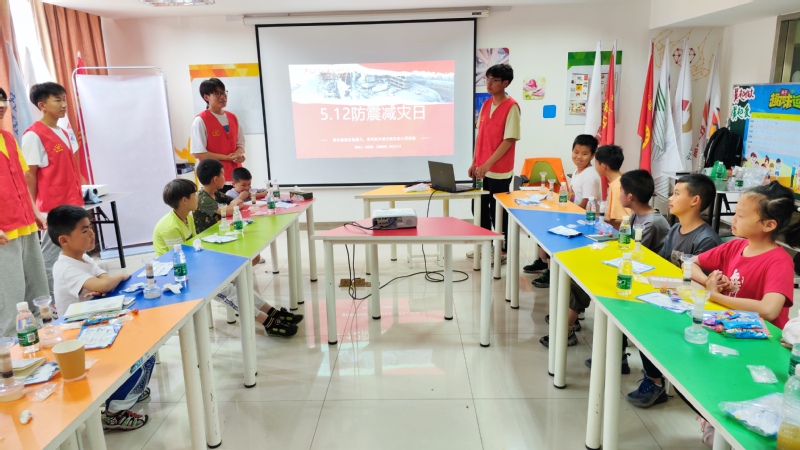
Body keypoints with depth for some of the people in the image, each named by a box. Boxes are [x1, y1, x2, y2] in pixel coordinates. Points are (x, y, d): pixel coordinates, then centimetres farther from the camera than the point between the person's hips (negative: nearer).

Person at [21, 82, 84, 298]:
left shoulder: (63, 133, 14)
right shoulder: (33, 135, -10)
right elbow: (29, 175, -10)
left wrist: (80, 197, 16)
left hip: (73, 206, 8)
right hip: (53, 209, -8)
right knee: (51, 259, 0)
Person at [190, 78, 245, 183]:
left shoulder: (232, 117, 11)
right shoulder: (200, 121, -7)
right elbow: (198, 153, -11)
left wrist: (238, 154, -8)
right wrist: (228, 157, -14)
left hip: (236, 174, 6)